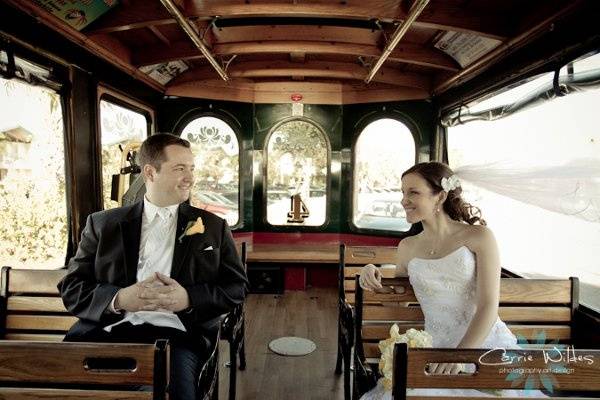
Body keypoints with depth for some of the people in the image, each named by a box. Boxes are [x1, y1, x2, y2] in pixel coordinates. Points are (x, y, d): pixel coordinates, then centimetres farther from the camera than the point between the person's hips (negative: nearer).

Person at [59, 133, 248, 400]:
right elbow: (71, 288, 10)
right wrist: (119, 298, -11)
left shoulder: (213, 226, 14)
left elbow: (237, 287, 9)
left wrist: (189, 298, -10)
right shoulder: (102, 224, 14)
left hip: (175, 331, -1)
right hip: (109, 328, 2)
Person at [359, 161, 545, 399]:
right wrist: (374, 275, 6)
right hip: (437, 351, 3)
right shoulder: (407, 247, 11)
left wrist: (460, 355, -20)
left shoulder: (478, 237, -2)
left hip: (487, 343, -3)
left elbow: (489, 305, -8)